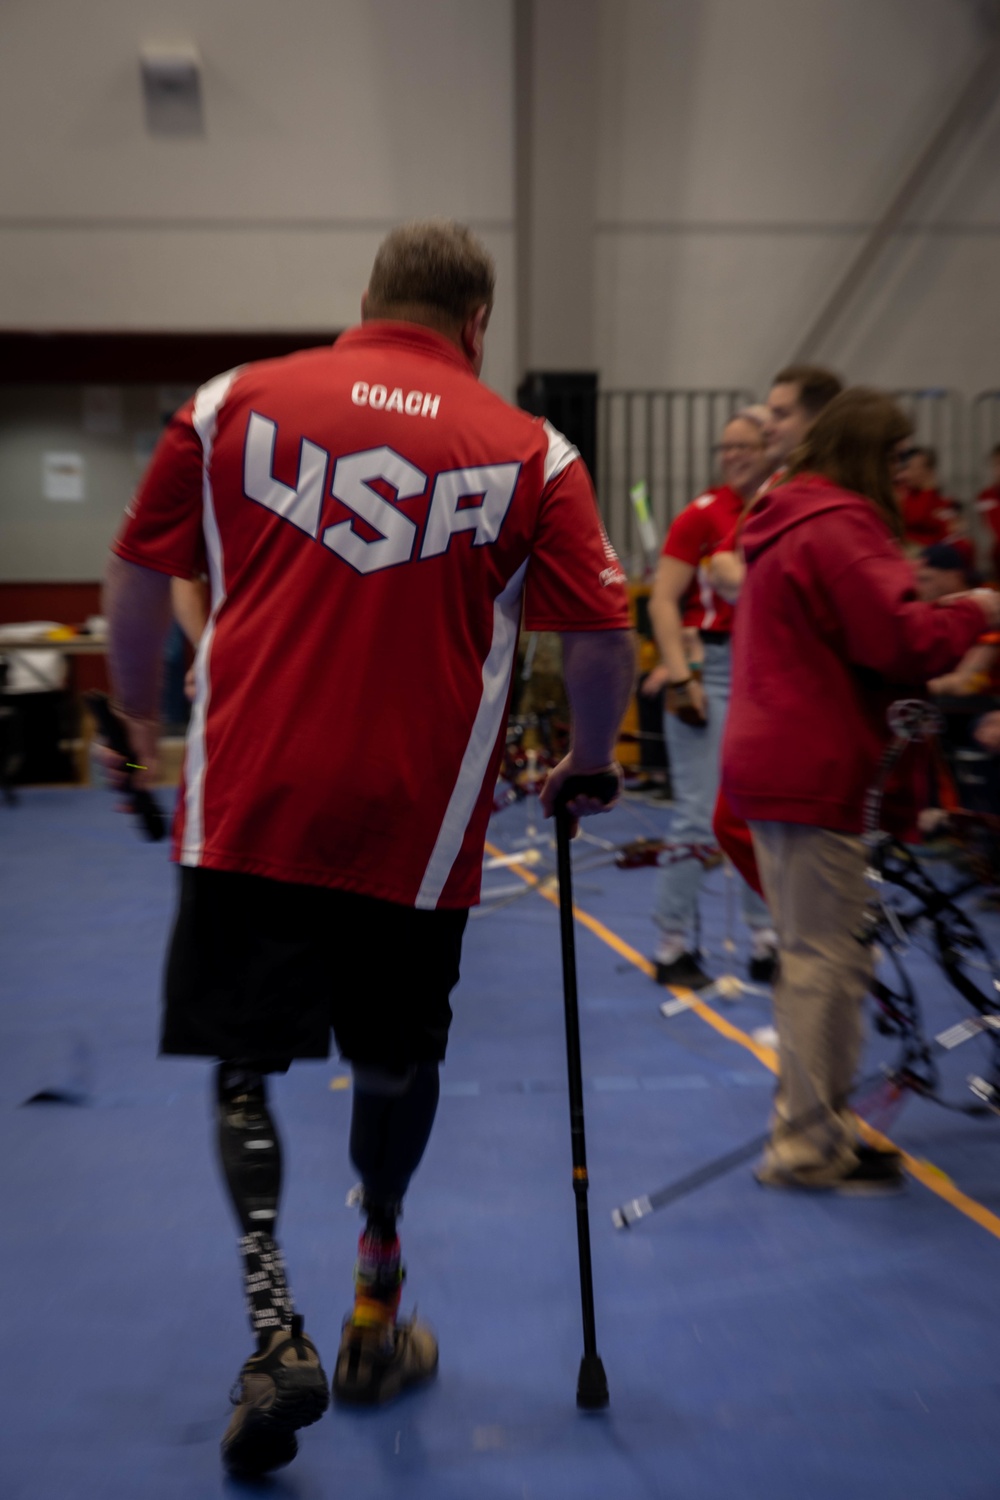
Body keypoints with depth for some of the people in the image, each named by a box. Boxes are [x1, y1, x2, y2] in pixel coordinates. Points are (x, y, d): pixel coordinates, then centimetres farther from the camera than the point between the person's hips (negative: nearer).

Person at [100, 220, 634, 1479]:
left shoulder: (231, 403, 5)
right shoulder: (531, 453, 2)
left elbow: (137, 582, 7)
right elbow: (601, 641, -3)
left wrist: (137, 723, 22)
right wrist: (587, 763, 15)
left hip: (247, 803, 0)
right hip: (417, 821, 1)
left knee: (241, 1063, 16)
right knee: (397, 1062, 20)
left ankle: (276, 1334, 8)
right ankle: (375, 1316, 40)